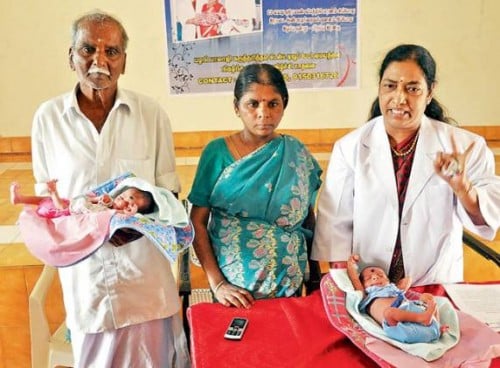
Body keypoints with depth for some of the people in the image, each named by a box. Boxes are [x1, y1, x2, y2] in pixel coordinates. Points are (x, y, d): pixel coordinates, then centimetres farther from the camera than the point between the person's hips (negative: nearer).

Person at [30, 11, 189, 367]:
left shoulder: (151, 113, -4)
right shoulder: (48, 117, -1)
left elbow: (169, 190, 4)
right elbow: (44, 193, 7)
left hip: (145, 270, 0)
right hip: (83, 269, 1)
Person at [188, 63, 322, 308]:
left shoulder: (297, 154, -1)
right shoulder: (217, 152, -7)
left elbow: (309, 220, 6)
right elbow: (198, 222, -6)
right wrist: (217, 284, -12)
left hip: (288, 287, 2)